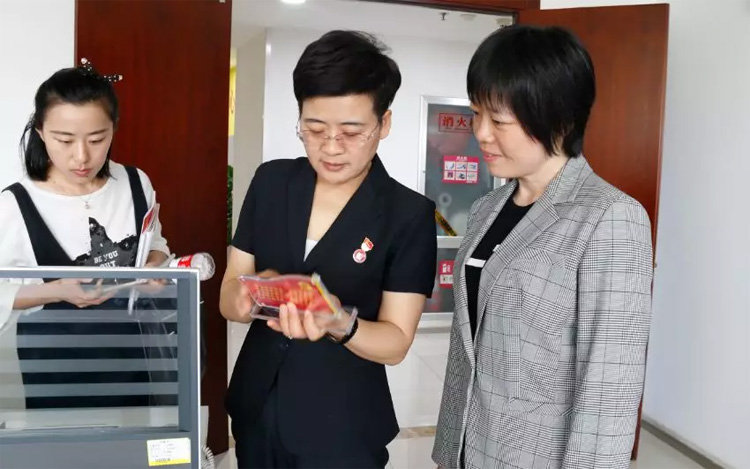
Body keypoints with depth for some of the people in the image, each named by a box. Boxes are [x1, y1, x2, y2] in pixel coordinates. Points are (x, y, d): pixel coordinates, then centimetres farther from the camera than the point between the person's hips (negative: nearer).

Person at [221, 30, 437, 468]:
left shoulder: (410, 215, -13)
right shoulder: (270, 181, -3)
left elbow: (396, 342, -13)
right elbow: (228, 298, -2)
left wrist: (338, 326, -33)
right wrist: (251, 297, -25)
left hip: (342, 429, -3)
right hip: (255, 412, 3)